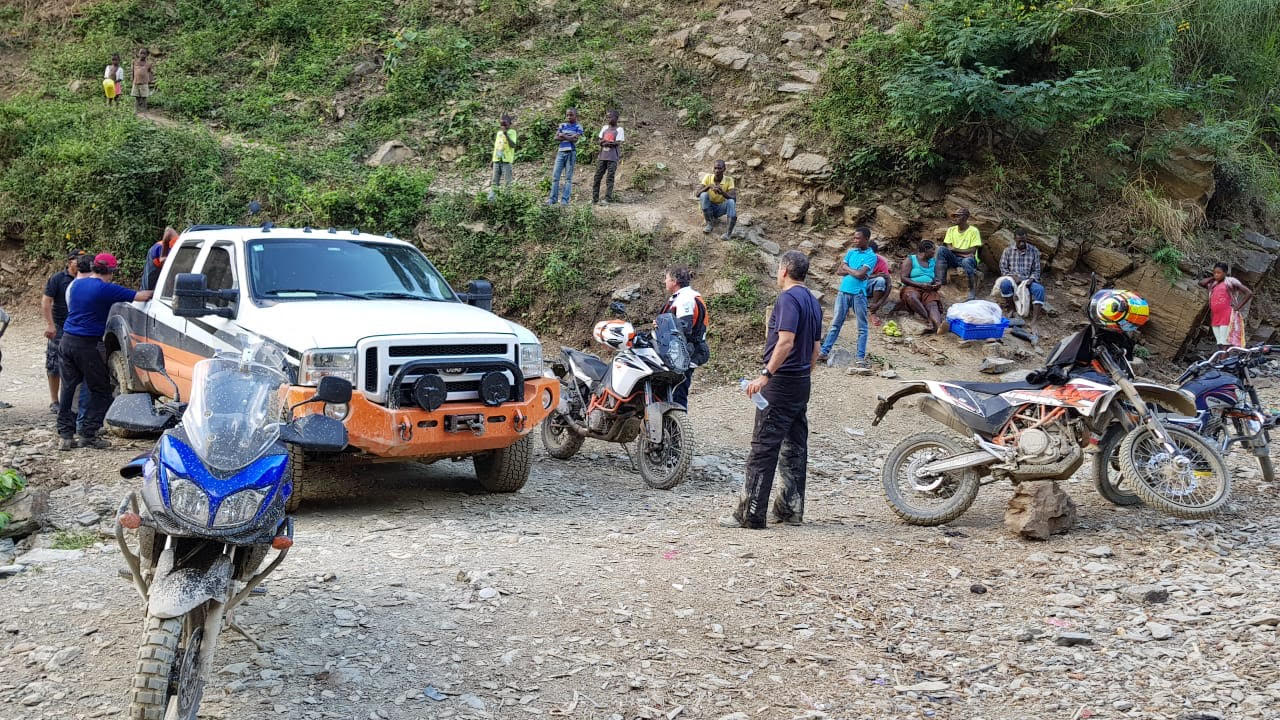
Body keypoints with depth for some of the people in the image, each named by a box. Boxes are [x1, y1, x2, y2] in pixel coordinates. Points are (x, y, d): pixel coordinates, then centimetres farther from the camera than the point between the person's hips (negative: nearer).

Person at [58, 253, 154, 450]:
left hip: (67, 340, 7)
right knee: (100, 391, 4)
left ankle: (65, 435, 9)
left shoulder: (77, 284, 11)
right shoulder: (107, 289, -12)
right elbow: (140, 297, -12)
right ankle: (88, 435, 1)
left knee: (68, 389, 10)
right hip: (88, 345, -7)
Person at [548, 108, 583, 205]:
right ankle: (553, 199, 2)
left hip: (571, 152, -3)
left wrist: (563, 136, -6)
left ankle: (565, 199, -3)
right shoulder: (562, 125, 13)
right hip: (561, 152, 4)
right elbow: (556, 137, 2)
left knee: (568, 177, -2)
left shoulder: (578, 127, 4)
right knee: (555, 176, -2)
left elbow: (575, 139, -10)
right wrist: (569, 137, -8)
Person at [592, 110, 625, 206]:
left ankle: (608, 199, -5)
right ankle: (594, 199, 7)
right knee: (597, 177, 3)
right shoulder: (605, 127, 15)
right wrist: (601, 141, -12)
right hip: (602, 156, 5)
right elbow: (600, 140, 11)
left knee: (610, 178, -6)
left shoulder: (619, 129, 0)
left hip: (612, 158, -5)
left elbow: (618, 143, -9)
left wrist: (606, 142, -18)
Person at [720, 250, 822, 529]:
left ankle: (751, 514, -6)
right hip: (802, 384, 10)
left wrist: (766, 375, -28)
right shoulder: (813, 302, 15)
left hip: (781, 382, -10)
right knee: (795, 448, 12)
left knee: (763, 449, -7)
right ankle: (790, 509, 17)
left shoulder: (788, 298, -14)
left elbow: (786, 342, -25)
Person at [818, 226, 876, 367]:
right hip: (844, 291, 5)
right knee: (836, 323, 7)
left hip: (858, 293, -5)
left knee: (862, 327, 3)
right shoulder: (851, 252, 13)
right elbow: (840, 270, 7)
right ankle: (824, 352, 9)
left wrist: (847, 268, 0)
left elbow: (860, 274, -16)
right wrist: (854, 272, -8)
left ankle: (861, 357, 5)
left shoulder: (871, 256, -4)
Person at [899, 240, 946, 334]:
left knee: (933, 303, -33)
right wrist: (921, 285, -17)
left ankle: (939, 325, -64)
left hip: (929, 290, 3)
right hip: (912, 288, -3)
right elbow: (903, 278, -6)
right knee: (911, 296, -41)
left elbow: (937, 278, 22)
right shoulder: (910, 260, 5)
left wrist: (938, 284, -4)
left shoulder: (933, 261, 21)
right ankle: (930, 319, -54)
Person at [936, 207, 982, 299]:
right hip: (954, 258, 4)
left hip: (968, 258, -4)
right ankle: (940, 280, -33)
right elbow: (949, 248, 0)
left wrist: (955, 249, -13)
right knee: (941, 249, -23)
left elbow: (973, 250, -9)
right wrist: (963, 253, -15)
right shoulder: (951, 230, 11)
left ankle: (973, 291, -35)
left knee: (967, 261, -40)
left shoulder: (973, 231, -2)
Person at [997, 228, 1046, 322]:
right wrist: (1013, 276, -15)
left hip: (1027, 280, 1)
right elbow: (1003, 269, 4)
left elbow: (1036, 270, 8)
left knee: (1039, 289, -32)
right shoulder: (1008, 251, 6)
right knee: (1005, 283, -37)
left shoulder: (1034, 251, 7)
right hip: (1012, 279, -1)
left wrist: (1031, 279, -14)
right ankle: (1011, 309, -16)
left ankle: (1034, 320, -41)